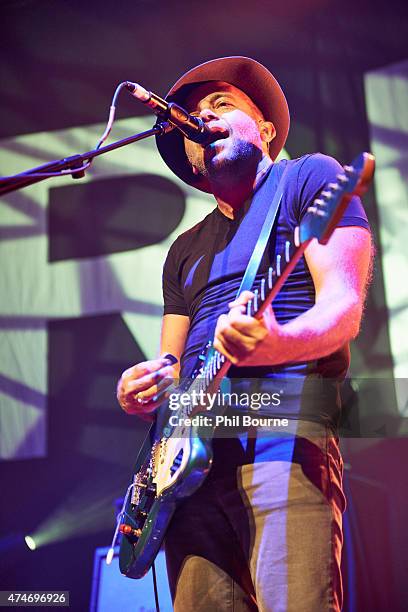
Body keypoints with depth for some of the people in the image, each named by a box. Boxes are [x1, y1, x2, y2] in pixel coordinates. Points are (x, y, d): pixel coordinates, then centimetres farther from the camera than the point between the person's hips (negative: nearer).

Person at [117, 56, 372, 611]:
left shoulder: (309, 177, 8)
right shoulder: (185, 251, 26)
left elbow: (344, 306, -6)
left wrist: (274, 343, -28)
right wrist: (142, 389, 0)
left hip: (284, 431, -6)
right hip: (190, 453, 6)